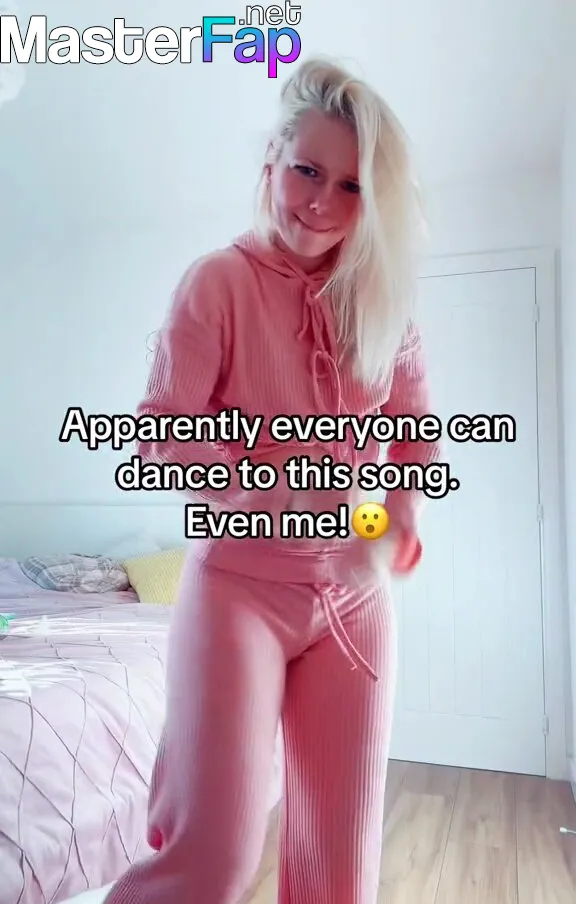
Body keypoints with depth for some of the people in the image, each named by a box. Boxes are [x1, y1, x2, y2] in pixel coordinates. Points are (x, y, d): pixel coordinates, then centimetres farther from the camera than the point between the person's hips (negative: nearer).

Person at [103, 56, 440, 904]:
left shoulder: (382, 298, 6)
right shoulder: (221, 278, -6)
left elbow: (417, 427, 13)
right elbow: (161, 433, -10)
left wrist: (409, 500, -8)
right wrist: (276, 490, -23)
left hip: (356, 595, 4)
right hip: (240, 584, -4)